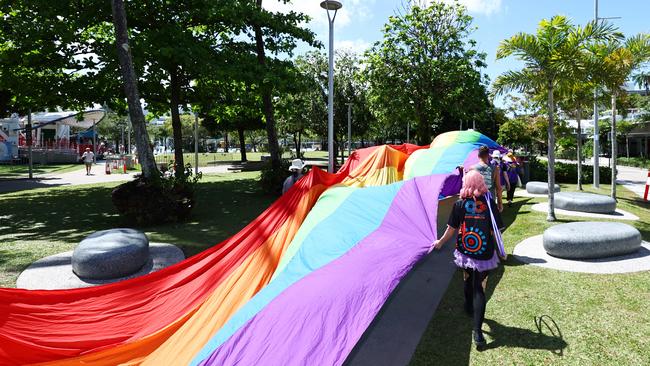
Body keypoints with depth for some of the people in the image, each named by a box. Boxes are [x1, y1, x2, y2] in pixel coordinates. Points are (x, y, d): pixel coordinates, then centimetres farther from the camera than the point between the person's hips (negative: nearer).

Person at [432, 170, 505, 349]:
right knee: (480, 289, 2)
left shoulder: (460, 204, -7)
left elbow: (452, 228, -3)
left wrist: (440, 242, 12)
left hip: (465, 251, 1)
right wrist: (501, 250, 9)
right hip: (484, 254, -1)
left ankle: (469, 309, 46)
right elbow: (496, 230, -5)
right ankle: (477, 330, -3)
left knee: (467, 280, 25)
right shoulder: (489, 203, -8)